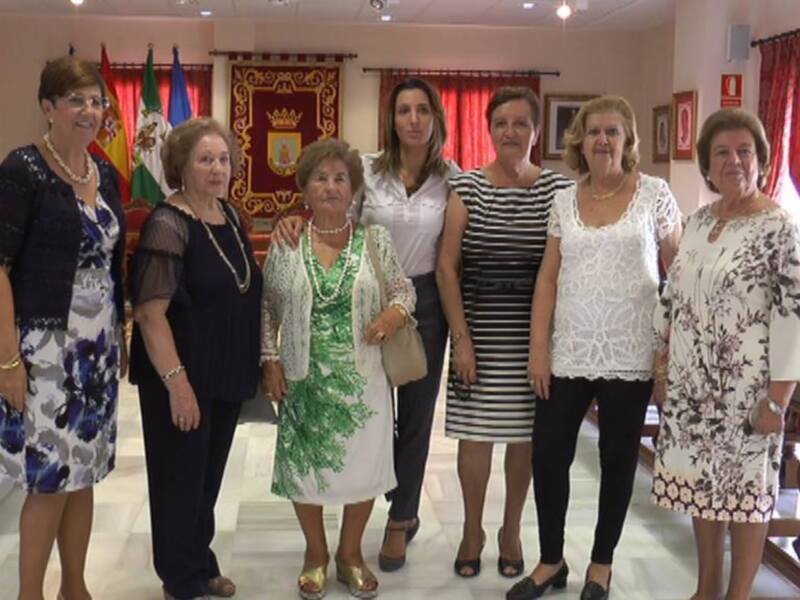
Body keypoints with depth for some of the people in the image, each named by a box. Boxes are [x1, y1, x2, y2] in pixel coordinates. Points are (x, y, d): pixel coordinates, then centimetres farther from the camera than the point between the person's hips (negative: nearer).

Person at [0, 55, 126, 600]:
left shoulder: (106, 174, 9)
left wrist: (121, 339, 14)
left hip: (98, 345, 6)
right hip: (45, 344, -6)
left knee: (84, 473, 13)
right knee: (50, 479, -2)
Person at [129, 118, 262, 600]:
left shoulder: (232, 216, 6)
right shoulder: (169, 225, -18)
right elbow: (150, 312, -23)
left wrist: (253, 365, 16)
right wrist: (177, 382, -26)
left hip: (228, 375, 8)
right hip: (184, 379, -8)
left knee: (210, 474, 20)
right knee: (180, 478, 7)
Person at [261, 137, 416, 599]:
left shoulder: (374, 239, -2)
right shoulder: (286, 242, -2)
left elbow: (405, 288, 3)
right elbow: (268, 307, 4)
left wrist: (396, 311, -18)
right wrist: (271, 360, -2)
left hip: (362, 376, 0)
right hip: (304, 378, 0)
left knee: (363, 464, 9)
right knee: (306, 464, 10)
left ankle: (351, 553, 30)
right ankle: (316, 554, 31)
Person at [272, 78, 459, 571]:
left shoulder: (452, 178, -1)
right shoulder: (366, 170, -4)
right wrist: (298, 221, -21)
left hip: (426, 300, 0)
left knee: (416, 409, 9)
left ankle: (401, 519, 26)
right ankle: (405, 506, 32)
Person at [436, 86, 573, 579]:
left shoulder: (558, 188, 0)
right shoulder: (467, 188, -2)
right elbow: (447, 267, -3)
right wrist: (461, 338, -8)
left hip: (535, 334, 1)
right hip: (479, 332, -1)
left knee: (525, 432, 10)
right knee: (475, 432, 6)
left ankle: (511, 530, 28)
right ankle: (472, 530, 25)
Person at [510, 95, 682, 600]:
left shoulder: (655, 194, -2)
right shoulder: (564, 201, 6)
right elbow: (549, 278, 6)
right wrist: (539, 347, -1)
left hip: (630, 355, -2)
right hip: (568, 352, 3)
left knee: (618, 459, 9)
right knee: (548, 455, 3)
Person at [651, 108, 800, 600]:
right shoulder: (699, 221, 8)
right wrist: (663, 367, 10)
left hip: (746, 385, -6)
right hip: (692, 383, 6)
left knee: (745, 486, 5)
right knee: (701, 481, 14)